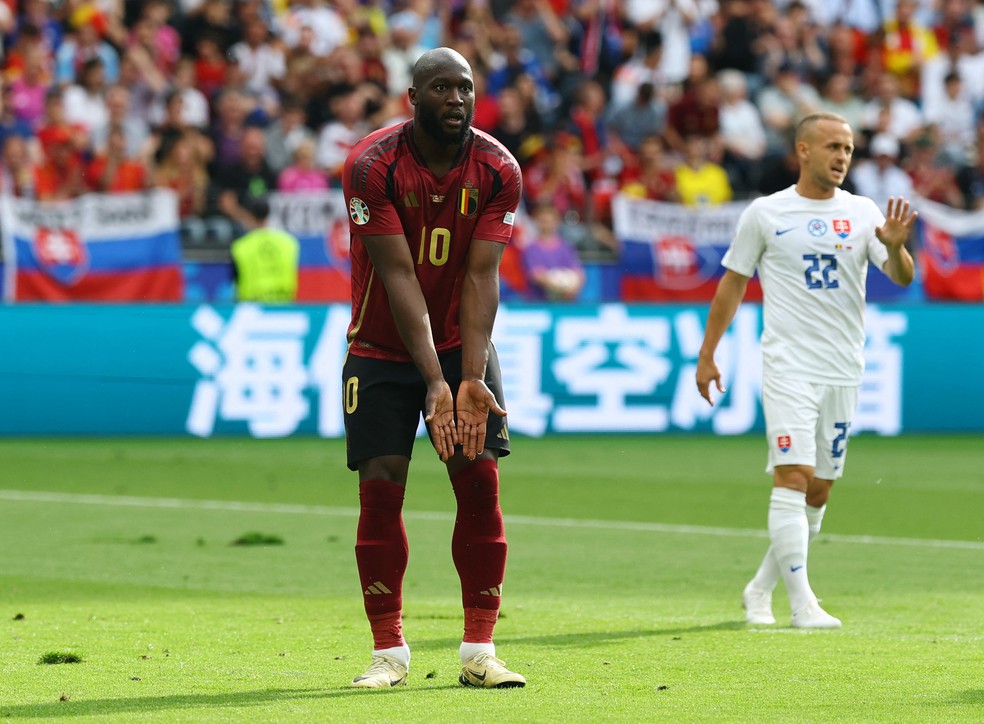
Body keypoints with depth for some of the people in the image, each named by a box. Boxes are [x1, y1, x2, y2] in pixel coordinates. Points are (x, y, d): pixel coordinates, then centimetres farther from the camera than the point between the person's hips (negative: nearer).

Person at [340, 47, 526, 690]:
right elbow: (399, 276, -23)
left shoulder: (498, 171, -12)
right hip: (384, 348, -2)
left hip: (463, 343, 2)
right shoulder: (371, 166, -19)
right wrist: (434, 380, -30)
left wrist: (471, 379, -27)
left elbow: (480, 276, -16)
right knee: (380, 485, -7)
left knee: (481, 480, -6)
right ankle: (389, 653, 3)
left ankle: (479, 653, -1)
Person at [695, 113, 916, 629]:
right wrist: (707, 356, 7)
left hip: (843, 370, 4)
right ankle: (802, 603, -15)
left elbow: (902, 277, -2)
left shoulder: (862, 213, 6)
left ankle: (760, 589, 23)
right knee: (793, 479, -15)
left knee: (818, 490, 8)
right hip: (788, 367, -4)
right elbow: (732, 283, 7)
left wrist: (894, 246, -25)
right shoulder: (765, 214, 0)